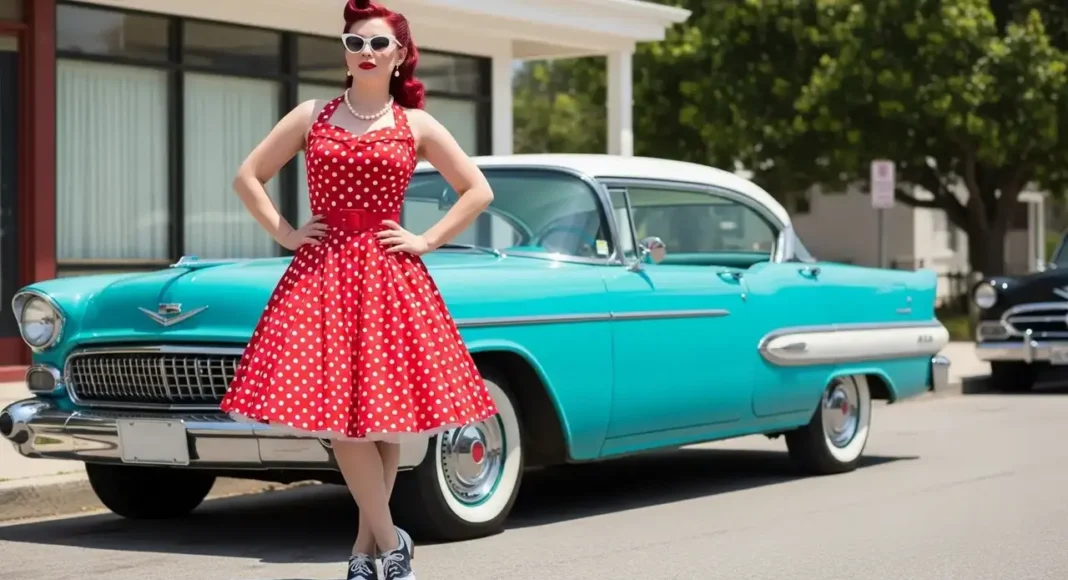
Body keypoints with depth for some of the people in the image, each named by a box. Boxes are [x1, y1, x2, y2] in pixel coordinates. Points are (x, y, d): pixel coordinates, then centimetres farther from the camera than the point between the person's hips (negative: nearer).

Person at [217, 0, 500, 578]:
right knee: (335, 413, -8)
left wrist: (426, 240, 1)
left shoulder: (417, 126, 6)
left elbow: (478, 191, 10)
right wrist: (283, 232, 1)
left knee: (384, 414, 0)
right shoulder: (311, 117, 8)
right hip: (320, 271, 0)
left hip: (388, 276, 0)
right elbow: (247, 176, 12)